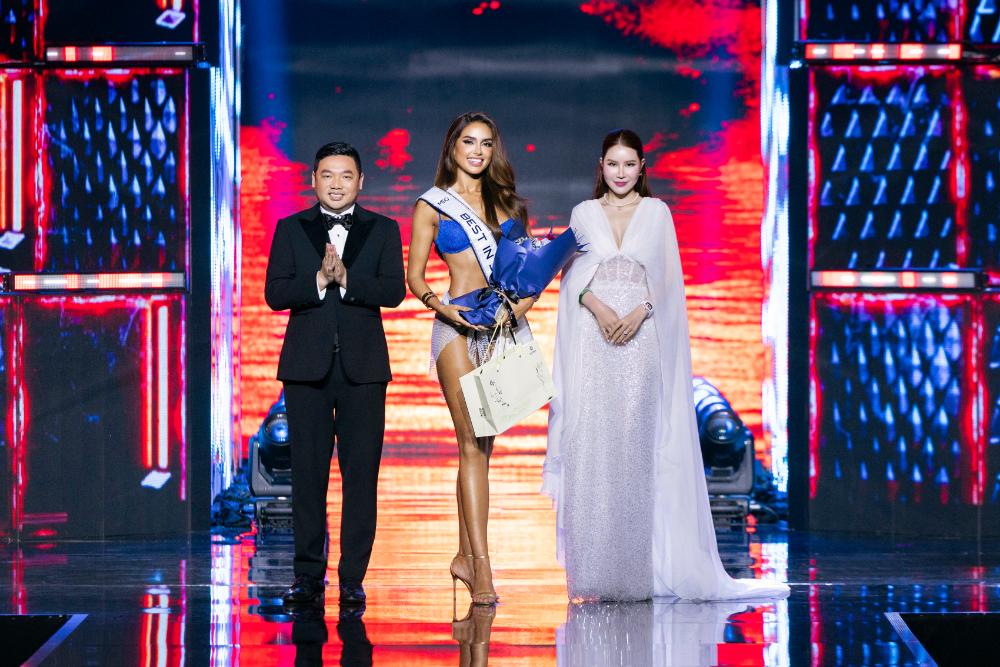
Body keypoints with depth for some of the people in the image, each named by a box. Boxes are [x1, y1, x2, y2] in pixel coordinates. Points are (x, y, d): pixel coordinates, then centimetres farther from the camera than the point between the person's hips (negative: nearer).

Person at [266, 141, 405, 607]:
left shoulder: (383, 231, 8)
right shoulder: (290, 230, 8)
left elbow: (394, 290, -6)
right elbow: (275, 293, -3)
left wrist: (346, 279, -19)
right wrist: (319, 279, -18)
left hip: (363, 366, 0)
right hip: (307, 366, 0)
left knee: (361, 473, -2)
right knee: (308, 473, 2)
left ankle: (353, 577, 3)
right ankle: (309, 576, 10)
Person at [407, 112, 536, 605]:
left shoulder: (505, 202, 17)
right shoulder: (433, 206, 7)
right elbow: (415, 276, 4)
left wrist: (526, 300, -4)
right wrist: (442, 307, -14)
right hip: (459, 324, -4)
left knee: (483, 441, 5)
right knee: (472, 442, -12)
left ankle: (465, 555, 15)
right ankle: (482, 571, -17)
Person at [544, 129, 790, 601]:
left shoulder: (656, 212, 11)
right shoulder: (584, 213, 13)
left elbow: (666, 276, 6)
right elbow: (572, 275, 6)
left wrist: (639, 311, -11)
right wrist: (598, 307, -12)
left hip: (640, 339, -1)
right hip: (592, 338, 1)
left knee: (634, 445, -6)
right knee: (589, 443, -6)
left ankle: (634, 571, -3)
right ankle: (590, 574, -4)